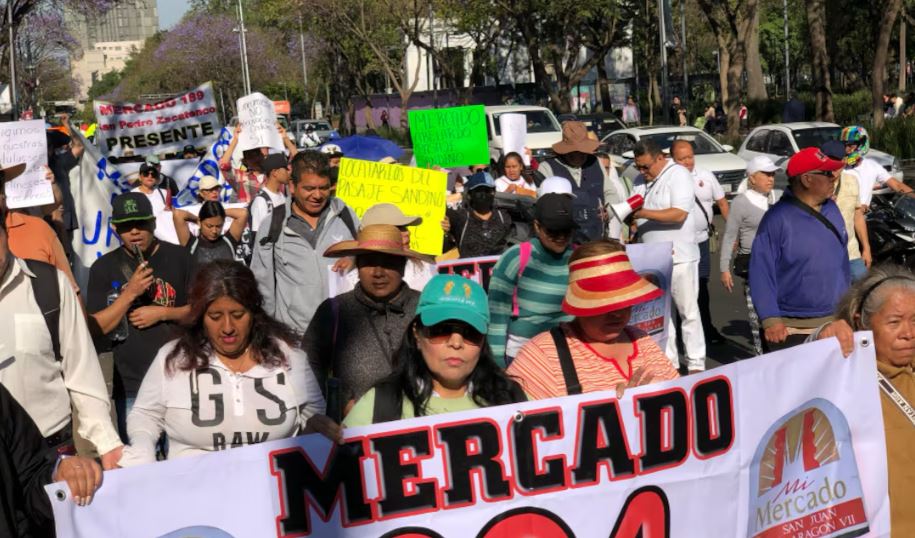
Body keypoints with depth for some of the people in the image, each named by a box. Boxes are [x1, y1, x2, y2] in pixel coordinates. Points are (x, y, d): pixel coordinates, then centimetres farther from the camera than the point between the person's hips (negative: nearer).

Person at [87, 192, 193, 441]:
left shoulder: (178, 257, 1)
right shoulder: (104, 268, 1)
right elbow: (96, 328, -5)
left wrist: (163, 312, -12)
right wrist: (130, 293, -16)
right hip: (131, 384, 0)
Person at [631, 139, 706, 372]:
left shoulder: (678, 175, -10)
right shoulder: (640, 181, 12)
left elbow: (679, 214, -21)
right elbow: (636, 214, 19)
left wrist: (644, 213, -21)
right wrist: (630, 216, -5)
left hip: (679, 257, -6)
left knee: (688, 311, 1)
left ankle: (696, 363, 7)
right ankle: (668, 362, 16)